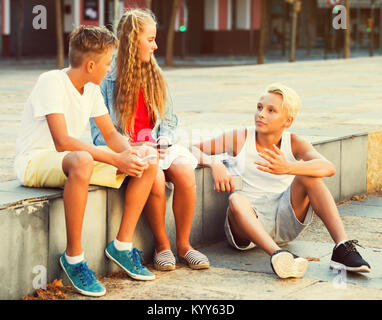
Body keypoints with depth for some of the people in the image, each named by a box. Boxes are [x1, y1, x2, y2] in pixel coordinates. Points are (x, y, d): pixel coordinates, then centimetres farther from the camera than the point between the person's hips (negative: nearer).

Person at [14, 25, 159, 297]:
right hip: (35, 161, -8)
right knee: (82, 162, -43)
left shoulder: (91, 88, 5)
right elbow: (62, 142, -32)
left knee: (149, 163, -4)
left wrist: (130, 153, -14)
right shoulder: (52, 82, -21)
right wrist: (115, 159, -33)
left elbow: (111, 134, 9)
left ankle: (123, 245, 2)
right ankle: (73, 257, -29)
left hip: (73, 161, 8)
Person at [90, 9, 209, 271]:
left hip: (155, 146, 5)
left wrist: (163, 140, -3)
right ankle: (162, 244, -10)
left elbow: (169, 120, 18)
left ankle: (184, 244, -10)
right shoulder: (107, 78, -3)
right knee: (155, 178, -33)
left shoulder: (154, 75, 16)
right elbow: (101, 132, -7)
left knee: (185, 171, -25)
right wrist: (132, 148, -19)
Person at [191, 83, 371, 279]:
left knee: (308, 176, -20)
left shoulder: (294, 144, -1)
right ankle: (276, 254, -59)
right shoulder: (239, 138, -1)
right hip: (248, 222, -2)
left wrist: (288, 168, -37)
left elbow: (329, 168, -20)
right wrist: (214, 164, -23)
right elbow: (191, 149, -1)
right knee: (237, 200, -35)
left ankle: (342, 247, -31)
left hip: (284, 222, 2)